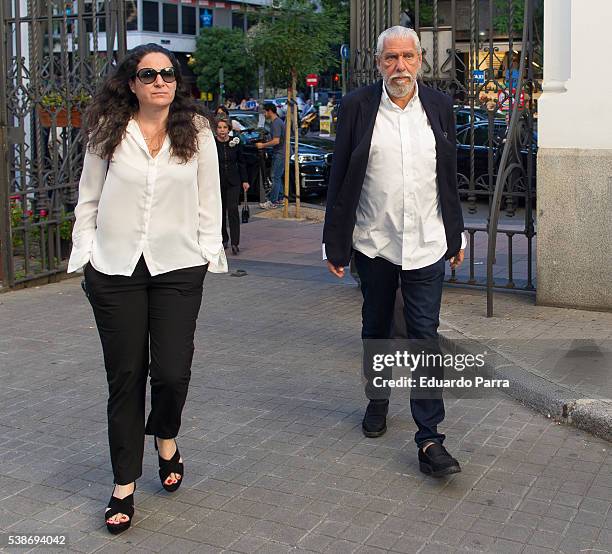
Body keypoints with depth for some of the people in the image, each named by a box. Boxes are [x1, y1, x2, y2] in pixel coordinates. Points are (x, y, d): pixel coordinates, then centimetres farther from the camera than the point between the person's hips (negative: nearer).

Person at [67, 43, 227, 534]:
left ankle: (166, 439, 30)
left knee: (173, 372, -6)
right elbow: (89, 199, 9)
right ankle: (125, 485, 18)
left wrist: (210, 251, 3)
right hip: (116, 271, 0)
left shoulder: (197, 133, 4)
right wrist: (85, 253, 4)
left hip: (178, 268, 0)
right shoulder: (108, 132, 4)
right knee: (125, 376, 4)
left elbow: (209, 198, 8)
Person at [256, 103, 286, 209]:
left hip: (279, 153, -11)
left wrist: (263, 145, -15)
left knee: (275, 177, -7)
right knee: (277, 177, 16)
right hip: (278, 153, 11)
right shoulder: (275, 121, 15)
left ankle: (272, 201, -5)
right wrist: (265, 142, 14)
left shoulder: (276, 123, -18)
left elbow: (276, 141, -25)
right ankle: (280, 198, 24)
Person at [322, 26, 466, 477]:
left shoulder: (439, 106, 4)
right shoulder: (358, 106, -2)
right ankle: (378, 402, 39)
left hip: (426, 244, 0)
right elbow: (340, 180, -1)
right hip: (373, 243, 0)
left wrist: (456, 236, 10)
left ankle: (429, 439, 0)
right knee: (376, 330, 16)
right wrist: (335, 244, -3)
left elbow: (450, 178, 10)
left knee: (425, 337, -3)